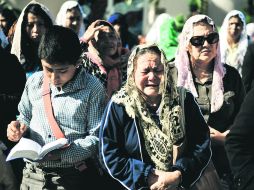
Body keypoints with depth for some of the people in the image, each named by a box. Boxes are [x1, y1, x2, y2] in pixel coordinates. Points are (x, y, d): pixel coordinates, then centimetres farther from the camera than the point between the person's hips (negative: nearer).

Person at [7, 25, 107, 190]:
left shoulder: (92, 88, -8)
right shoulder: (34, 82, 5)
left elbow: (97, 137, -12)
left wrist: (63, 154, -24)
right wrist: (20, 128, -2)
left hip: (71, 176, -4)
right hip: (32, 174, 4)